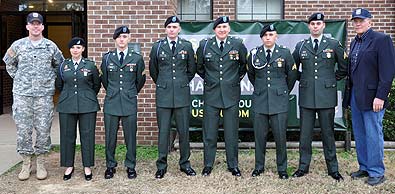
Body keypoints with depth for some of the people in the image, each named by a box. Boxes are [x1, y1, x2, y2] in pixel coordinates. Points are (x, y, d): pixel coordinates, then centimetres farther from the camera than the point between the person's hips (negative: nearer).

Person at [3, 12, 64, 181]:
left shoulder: (51, 46, 6)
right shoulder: (17, 45, 5)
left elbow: (60, 64, 18)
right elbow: (9, 64, 18)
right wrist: (18, 78, 10)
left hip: (45, 94, 0)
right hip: (22, 94, 0)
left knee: (43, 129, 1)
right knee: (23, 129, 2)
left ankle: (41, 164, 15)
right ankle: (26, 163, 15)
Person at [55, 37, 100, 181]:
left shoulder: (90, 65, 2)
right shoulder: (63, 65, 7)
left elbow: (97, 84, 11)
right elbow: (59, 85, 18)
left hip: (87, 106, -2)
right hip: (66, 106, 2)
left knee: (87, 135, 1)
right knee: (67, 135, 5)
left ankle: (87, 167, 13)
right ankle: (69, 166, 19)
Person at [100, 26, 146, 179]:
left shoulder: (137, 58, 2)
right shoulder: (107, 58, 5)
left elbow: (140, 80, 13)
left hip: (129, 103, -1)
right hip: (111, 102, 1)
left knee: (130, 136, 4)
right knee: (110, 136, 6)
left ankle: (130, 166, 17)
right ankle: (110, 166, 20)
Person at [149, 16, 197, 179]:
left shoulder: (187, 46, 5)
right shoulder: (157, 47, 5)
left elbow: (192, 69, 15)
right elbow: (153, 70, 16)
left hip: (182, 94, 0)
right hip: (163, 95, 0)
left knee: (184, 131, 5)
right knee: (163, 131, 3)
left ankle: (185, 164, 18)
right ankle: (161, 165, 13)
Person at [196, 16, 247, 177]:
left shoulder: (238, 45, 0)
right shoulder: (204, 45, 1)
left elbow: (245, 64, 15)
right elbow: (199, 66, 16)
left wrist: (237, 78, 11)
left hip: (231, 93, 0)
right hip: (211, 93, 0)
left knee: (232, 132, 6)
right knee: (209, 132, 5)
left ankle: (233, 165, 19)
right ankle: (208, 165, 18)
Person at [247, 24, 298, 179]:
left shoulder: (285, 53, 0)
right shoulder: (254, 53, 4)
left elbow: (292, 75, 11)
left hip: (279, 100, -1)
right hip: (260, 100, 2)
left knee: (280, 136, 1)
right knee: (259, 135, 6)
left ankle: (282, 168, 15)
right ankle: (259, 166, 20)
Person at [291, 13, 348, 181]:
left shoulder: (334, 45, 3)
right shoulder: (301, 46, 7)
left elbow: (344, 68, 11)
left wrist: (332, 79, 7)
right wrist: (303, 79, 10)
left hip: (327, 96, -1)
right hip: (306, 96, 2)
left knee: (328, 133, 6)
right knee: (305, 134, 7)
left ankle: (333, 169, 17)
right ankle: (303, 167, 19)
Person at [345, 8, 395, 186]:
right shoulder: (354, 42, 15)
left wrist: (380, 96, -18)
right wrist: (349, 94, 10)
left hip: (372, 97, -7)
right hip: (355, 96, 7)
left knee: (373, 135, -1)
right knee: (359, 135, 13)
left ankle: (377, 172, 11)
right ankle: (364, 168, 25)